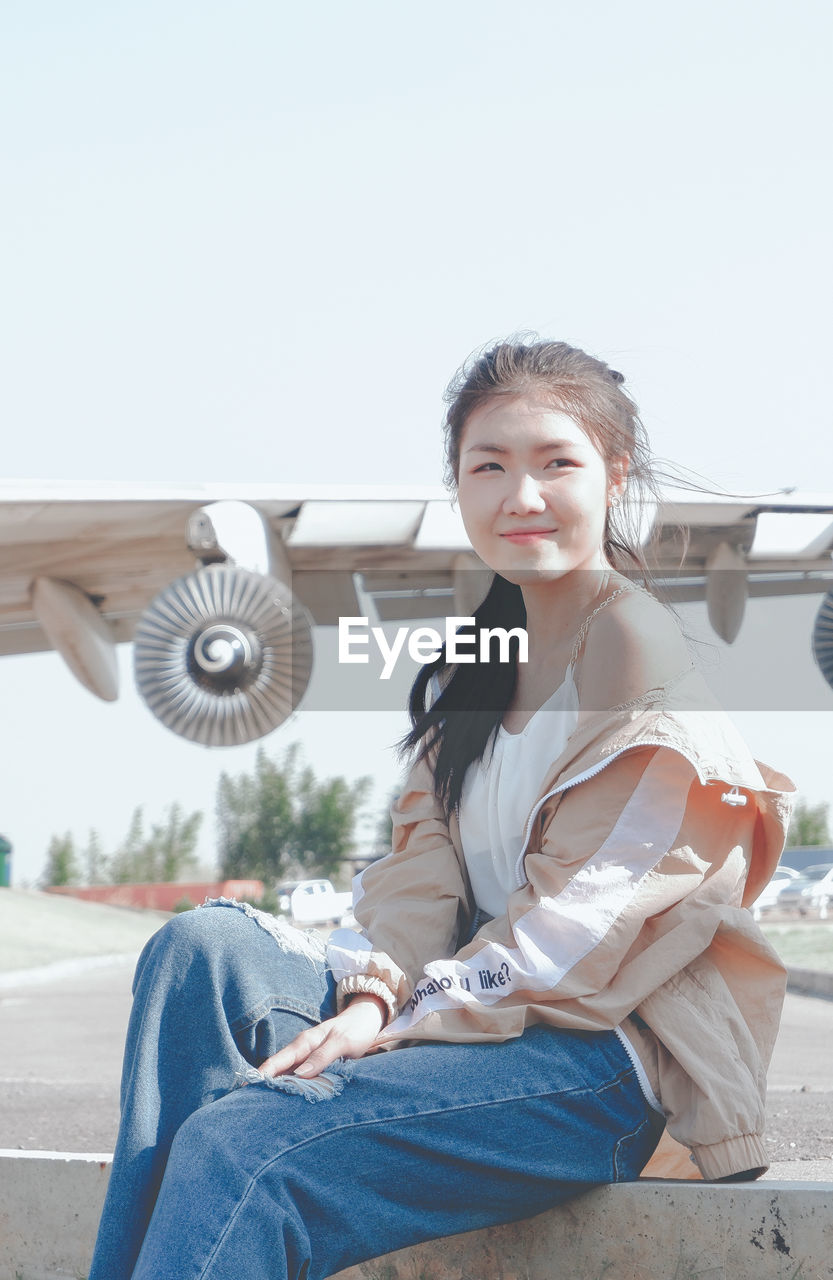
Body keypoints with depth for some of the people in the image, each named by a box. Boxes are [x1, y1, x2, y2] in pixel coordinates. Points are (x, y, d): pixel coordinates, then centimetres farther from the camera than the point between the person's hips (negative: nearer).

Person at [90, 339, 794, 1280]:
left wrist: (408, 1024, -17)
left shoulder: (638, 653, -8)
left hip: (610, 1053, -8)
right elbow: (425, 856, 8)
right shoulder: (474, 660, 18)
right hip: (478, 1000, 8)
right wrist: (375, 995, -11)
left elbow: (580, 921, -14)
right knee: (202, 947, -14)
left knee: (243, 1142, -28)